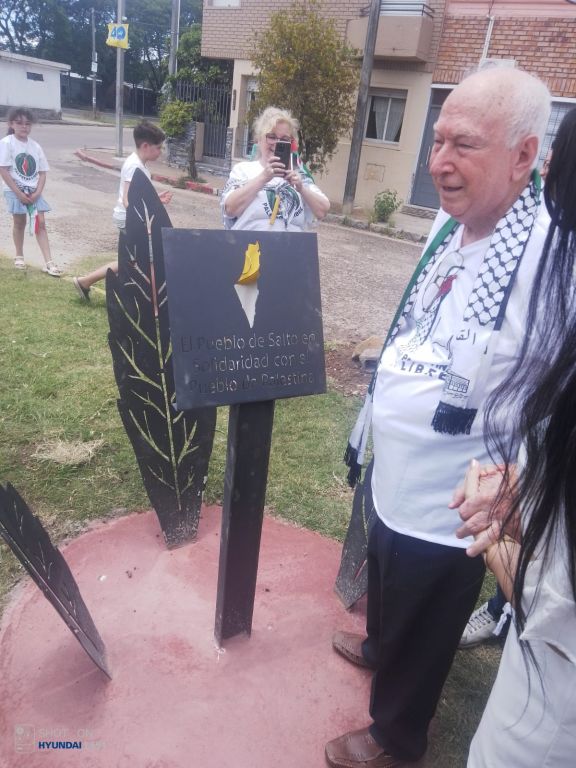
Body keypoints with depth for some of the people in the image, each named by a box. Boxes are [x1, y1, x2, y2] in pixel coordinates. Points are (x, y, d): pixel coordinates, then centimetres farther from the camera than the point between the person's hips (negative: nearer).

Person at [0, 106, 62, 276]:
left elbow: (42, 172, 6)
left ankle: (48, 262, -6)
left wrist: (37, 192, -8)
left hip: (33, 191, 3)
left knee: (40, 223, -4)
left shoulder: (35, 146, 5)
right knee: (19, 222, 5)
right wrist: (19, 193, -17)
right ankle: (19, 256, 24)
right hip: (14, 191, -3)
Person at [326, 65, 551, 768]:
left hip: (448, 508, -7)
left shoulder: (549, 254, -28)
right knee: (384, 584, 33)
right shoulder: (449, 224, -1)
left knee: (419, 640, 19)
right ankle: (379, 647, 64)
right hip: (393, 475, 8)